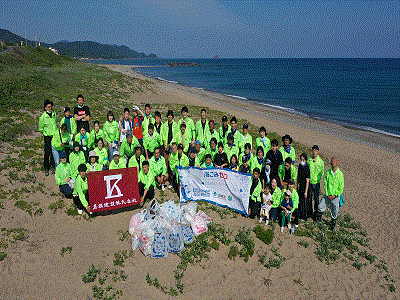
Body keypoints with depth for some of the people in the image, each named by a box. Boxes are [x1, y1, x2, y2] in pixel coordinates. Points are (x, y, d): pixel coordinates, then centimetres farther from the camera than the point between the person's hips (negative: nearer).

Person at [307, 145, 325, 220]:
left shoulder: (321, 161, -6)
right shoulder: (309, 160, 0)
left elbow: (322, 172, 1)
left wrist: (318, 179, -7)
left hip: (316, 182, -2)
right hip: (309, 182, 2)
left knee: (316, 198, 6)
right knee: (309, 197, 11)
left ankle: (316, 212, 21)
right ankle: (310, 211, 27)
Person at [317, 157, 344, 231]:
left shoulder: (340, 174, -13)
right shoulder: (328, 172, -5)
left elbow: (341, 188, -8)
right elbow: (325, 183, 0)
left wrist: (334, 195, -12)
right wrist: (327, 194, -7)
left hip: (335, 196, -2)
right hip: (327, 195, 2)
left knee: (334, 212, 11)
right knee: (320, 207, 2)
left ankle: (333, 224, 35)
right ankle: (319, 218, 31)